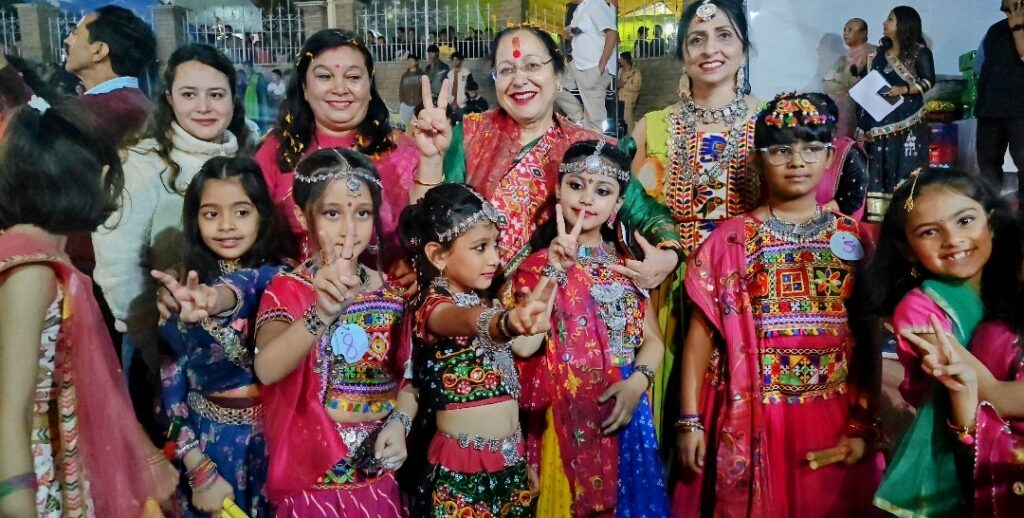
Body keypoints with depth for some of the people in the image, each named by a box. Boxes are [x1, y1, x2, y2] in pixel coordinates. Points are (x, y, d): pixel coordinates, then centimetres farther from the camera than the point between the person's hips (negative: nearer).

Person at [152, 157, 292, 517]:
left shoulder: (277, 276, -8)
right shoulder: (181, 288, -3)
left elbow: (246, 286, -32)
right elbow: (171, 383, -4)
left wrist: (216, 299, -54)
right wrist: (199, 470, -11)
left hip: (273, 438, -1)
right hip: (208, 441, 1)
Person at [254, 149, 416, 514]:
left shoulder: (392, 292, 0)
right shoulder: (287, 288, -11)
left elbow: (409, 374, 7)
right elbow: (266, 370, -29)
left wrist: (399, 422, -12)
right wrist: (322, 313, -44)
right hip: (309, 471, -3)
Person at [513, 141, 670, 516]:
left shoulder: (627, 264, 7)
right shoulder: (539, 264, -5)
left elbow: (653, 338, 5)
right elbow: (524, 344, -19)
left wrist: (637, 383, -13)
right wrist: (556, 268, -23)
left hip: (621, 411, 4)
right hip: (564, 416, -3)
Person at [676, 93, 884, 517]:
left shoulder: (856, 239, 6)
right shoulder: (729, 240, 0)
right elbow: (702, 334, -1)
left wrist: (867, 424, -1)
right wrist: (690, 421, -5)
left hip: (838, 421, 2)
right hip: (753, 422, -1)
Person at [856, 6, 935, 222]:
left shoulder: (919, 51, -2)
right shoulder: (882, 51, 16)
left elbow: (929, 81, -7)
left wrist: (905, 89, -19)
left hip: (907, 119, -6)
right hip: (882, 117, 6)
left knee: (905, 164, -8)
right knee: (880, 163, 3)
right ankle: (879, 212, 6)